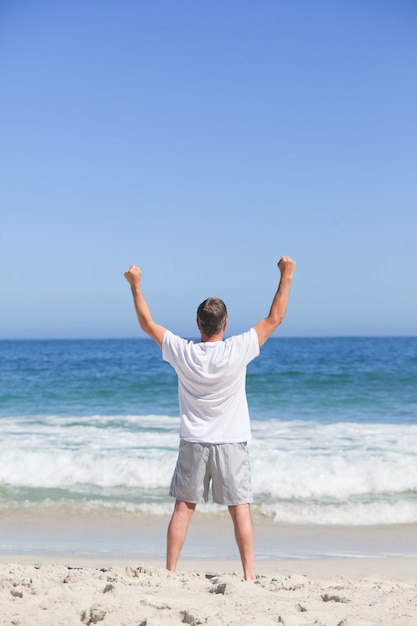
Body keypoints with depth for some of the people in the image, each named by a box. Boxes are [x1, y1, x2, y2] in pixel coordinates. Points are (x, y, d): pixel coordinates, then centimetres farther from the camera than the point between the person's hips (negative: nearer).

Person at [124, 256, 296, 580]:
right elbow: (274, 319, -5)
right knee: (240, 509, 2)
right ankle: (249, 574, 2)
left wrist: (135, 285, 15)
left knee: (183, 508, 8)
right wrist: (286, 277, 2)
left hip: (193, 443, 2)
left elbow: (147, 323, 6)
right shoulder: (237, 351, -13)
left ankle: (170, 571, 11)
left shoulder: (183, 352, -8)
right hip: (232, 443, -2)